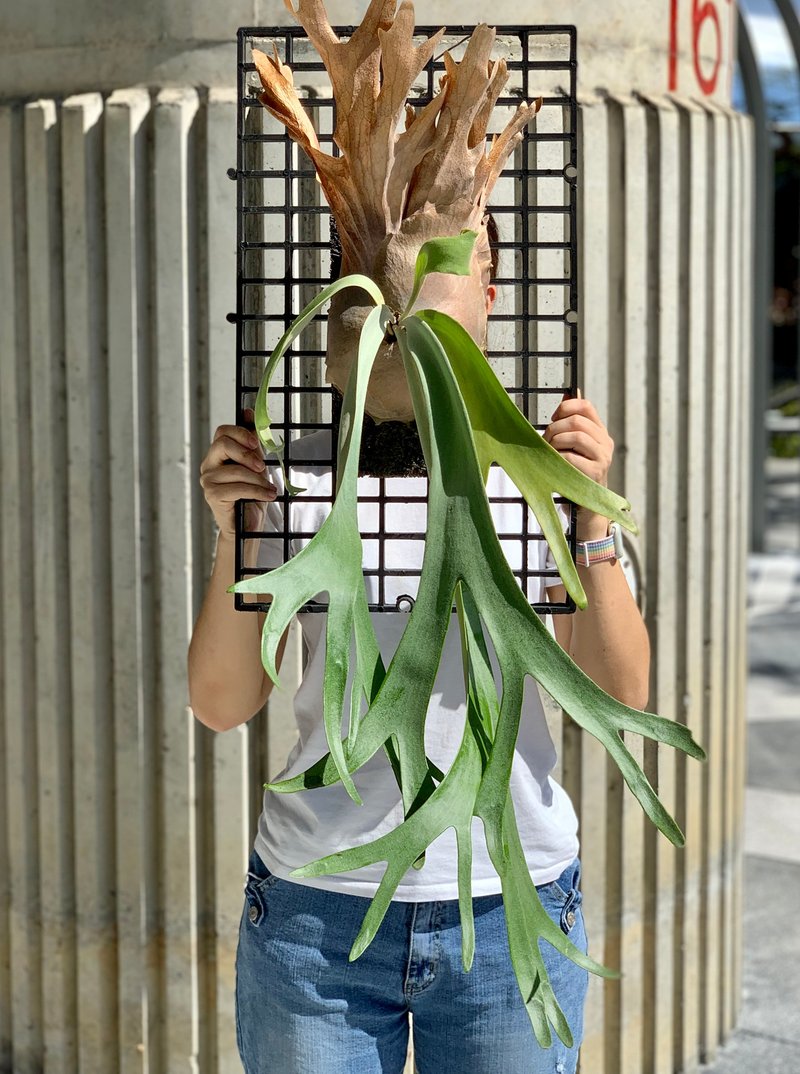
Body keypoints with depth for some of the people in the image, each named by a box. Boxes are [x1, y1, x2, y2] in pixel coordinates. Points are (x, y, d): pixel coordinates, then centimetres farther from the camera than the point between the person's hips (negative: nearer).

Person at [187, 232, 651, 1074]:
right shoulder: (296, 476, -1)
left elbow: (621, 695, -5)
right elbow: (222, 706, -1)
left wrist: (590, 515, -17)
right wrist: (234, 532, -13)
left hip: (511, 911, 0)